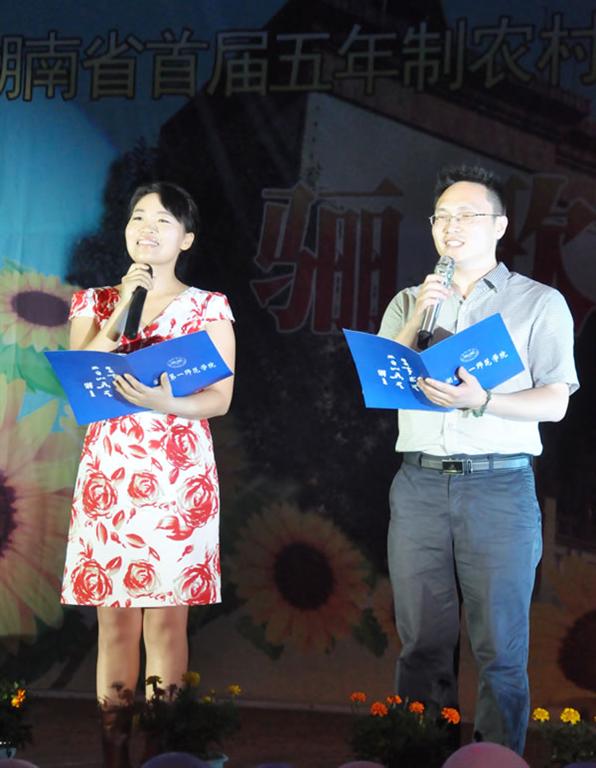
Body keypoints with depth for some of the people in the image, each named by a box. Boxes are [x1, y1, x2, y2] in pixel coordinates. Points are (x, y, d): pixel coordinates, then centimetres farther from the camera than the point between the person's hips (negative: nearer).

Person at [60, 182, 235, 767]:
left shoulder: (209, 308, 6)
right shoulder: (95, 302, 12)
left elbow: (220, 400, 0)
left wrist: (162, 401, -18)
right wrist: (122, 307, -5)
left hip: (178, 475, -2)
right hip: (106, 471, 2)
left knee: (166, 615, -2)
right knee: (114, 616, 2)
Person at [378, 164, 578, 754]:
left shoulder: (539, 302, 8)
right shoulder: (410, 302, 18)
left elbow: (555, 403, 0)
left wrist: (481, 401, -16)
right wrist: (416, 323, -4)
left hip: (500, 487, -2)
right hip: (419, 484, 3)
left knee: (500, 648, -3)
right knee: (423, 641, 3)